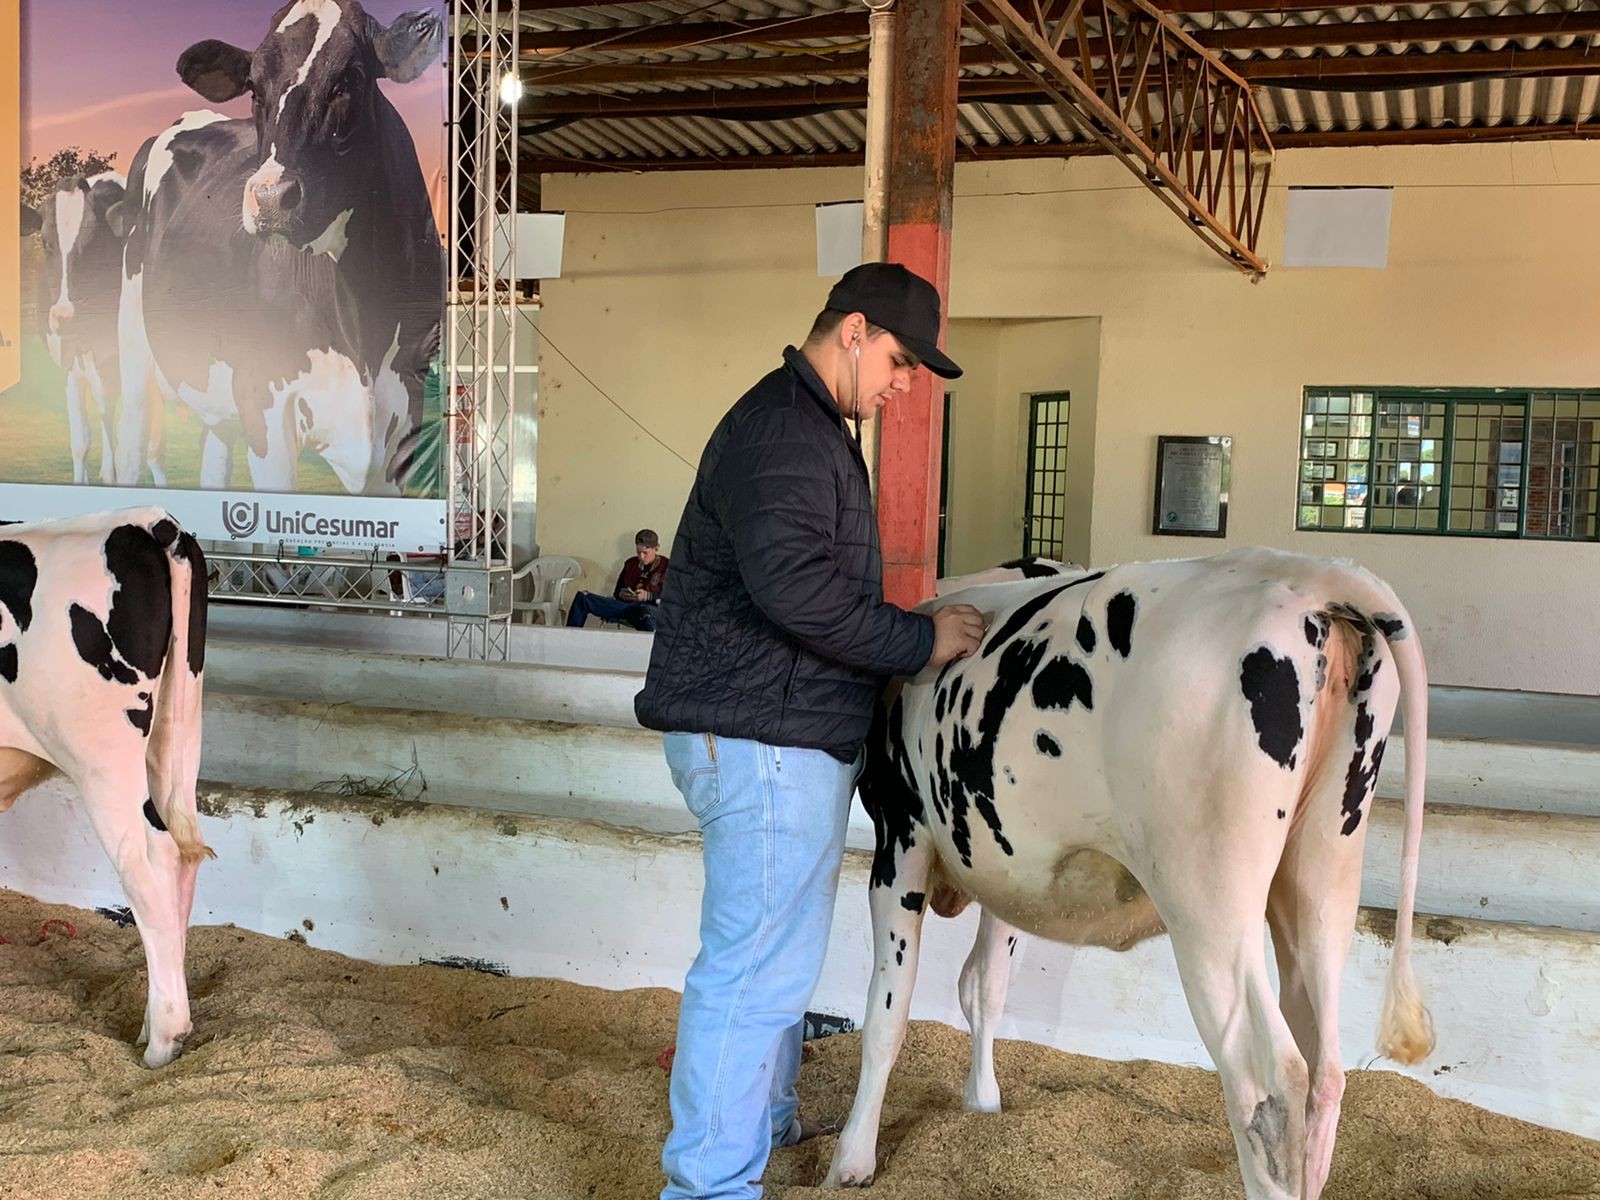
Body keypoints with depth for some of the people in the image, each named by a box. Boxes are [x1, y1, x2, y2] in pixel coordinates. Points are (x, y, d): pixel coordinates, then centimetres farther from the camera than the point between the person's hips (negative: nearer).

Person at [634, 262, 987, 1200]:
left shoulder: (814, 428, 20)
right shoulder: (782, 430, -15)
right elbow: (795, 585, -27)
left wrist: (910, 630, 16)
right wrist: (919, 640, -18)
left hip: (788, 734, 11)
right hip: (762, 736, -11)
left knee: (777, 946, 23)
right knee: (760, 964, -6)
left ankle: (766, 1118, 40)